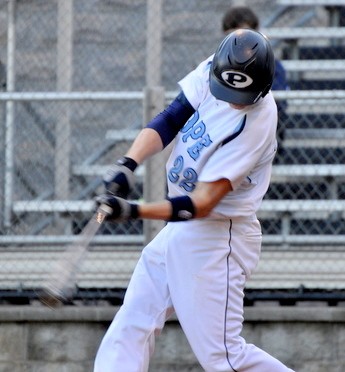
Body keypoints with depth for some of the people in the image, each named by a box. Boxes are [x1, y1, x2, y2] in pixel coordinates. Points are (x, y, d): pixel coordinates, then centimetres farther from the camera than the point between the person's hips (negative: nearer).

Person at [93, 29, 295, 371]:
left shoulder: (256, 123, -26)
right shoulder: (211, 71, -7)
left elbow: (202, 204, -29)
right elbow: (170, 119, -4)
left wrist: (133, 211, -37)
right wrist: (128, 163, -22)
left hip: (218, 237, -8)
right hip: (177, 229, 8)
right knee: (130, 328, 6)